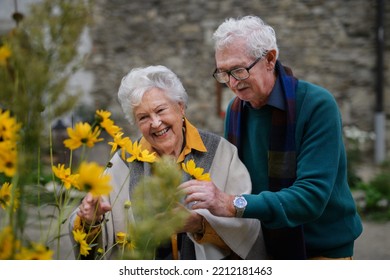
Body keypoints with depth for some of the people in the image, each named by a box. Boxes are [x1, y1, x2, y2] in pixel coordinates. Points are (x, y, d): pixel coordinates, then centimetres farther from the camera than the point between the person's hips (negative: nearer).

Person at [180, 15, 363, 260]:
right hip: (263, 249, 5)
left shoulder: (317, 105, -21)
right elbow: (231, 187, 3)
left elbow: (312, 196, -29)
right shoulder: (235, 110, -1)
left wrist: (235, 205, -38)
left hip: (321, 251, -5)